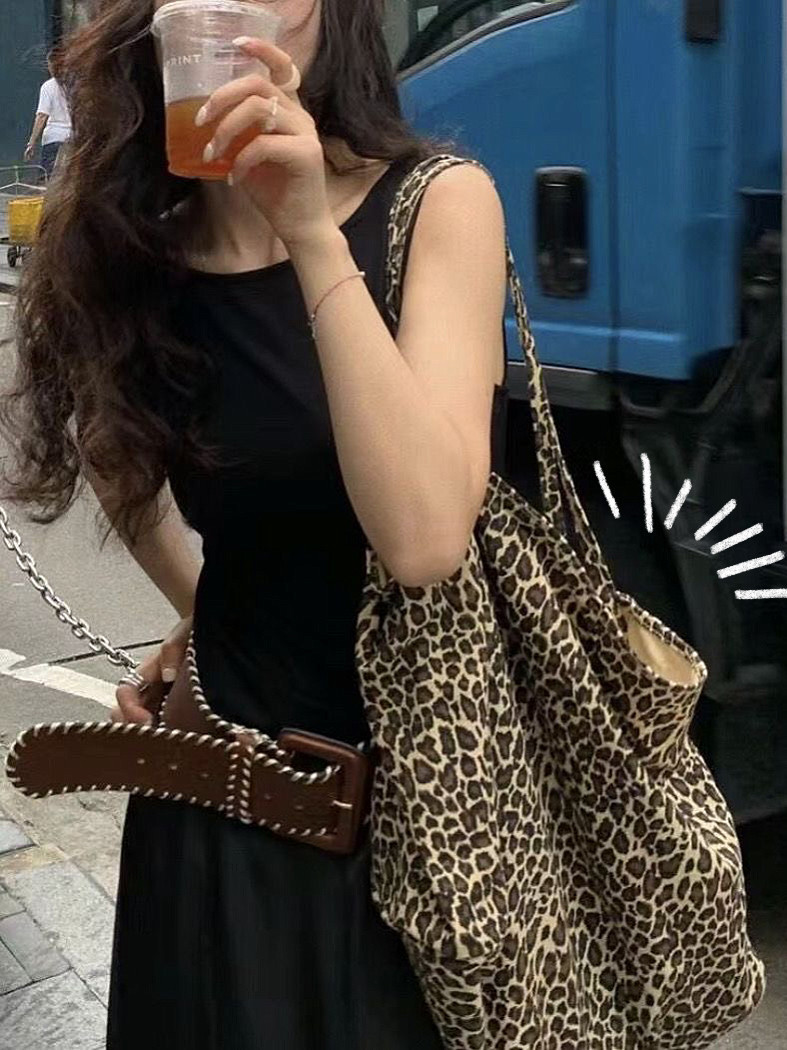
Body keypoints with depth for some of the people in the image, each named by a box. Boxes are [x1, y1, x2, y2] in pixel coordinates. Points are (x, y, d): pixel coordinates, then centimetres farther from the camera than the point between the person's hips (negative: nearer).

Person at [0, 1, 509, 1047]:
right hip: (231, 778, 3)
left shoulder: (436, 204, -13)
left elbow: (425, 539, -26)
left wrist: (313, 236, -29)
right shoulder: (125, 251, -2)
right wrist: (197, 614, 9)